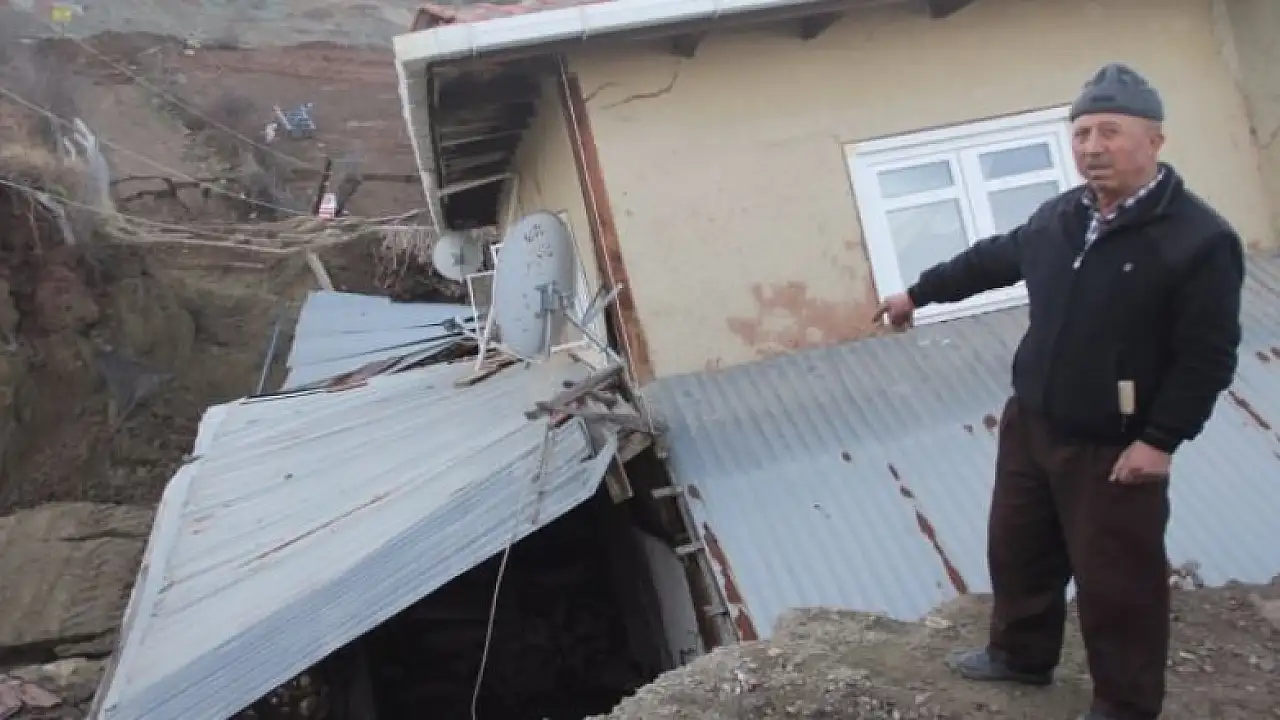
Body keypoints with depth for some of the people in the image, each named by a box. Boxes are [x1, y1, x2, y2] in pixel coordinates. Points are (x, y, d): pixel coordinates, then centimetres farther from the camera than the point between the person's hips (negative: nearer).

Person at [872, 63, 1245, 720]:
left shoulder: (1200, 239, -18)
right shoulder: (1058, 217, 3)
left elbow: (1208, 358, -18)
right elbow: (991, 259, 19)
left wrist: (1160, 441, -19)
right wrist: (919, 293, 27)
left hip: (1114, 448, -7)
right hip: (1029, 423, 7)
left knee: (1116, 583, 5)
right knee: (1016, 549, 21)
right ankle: (1020, 654, 45)